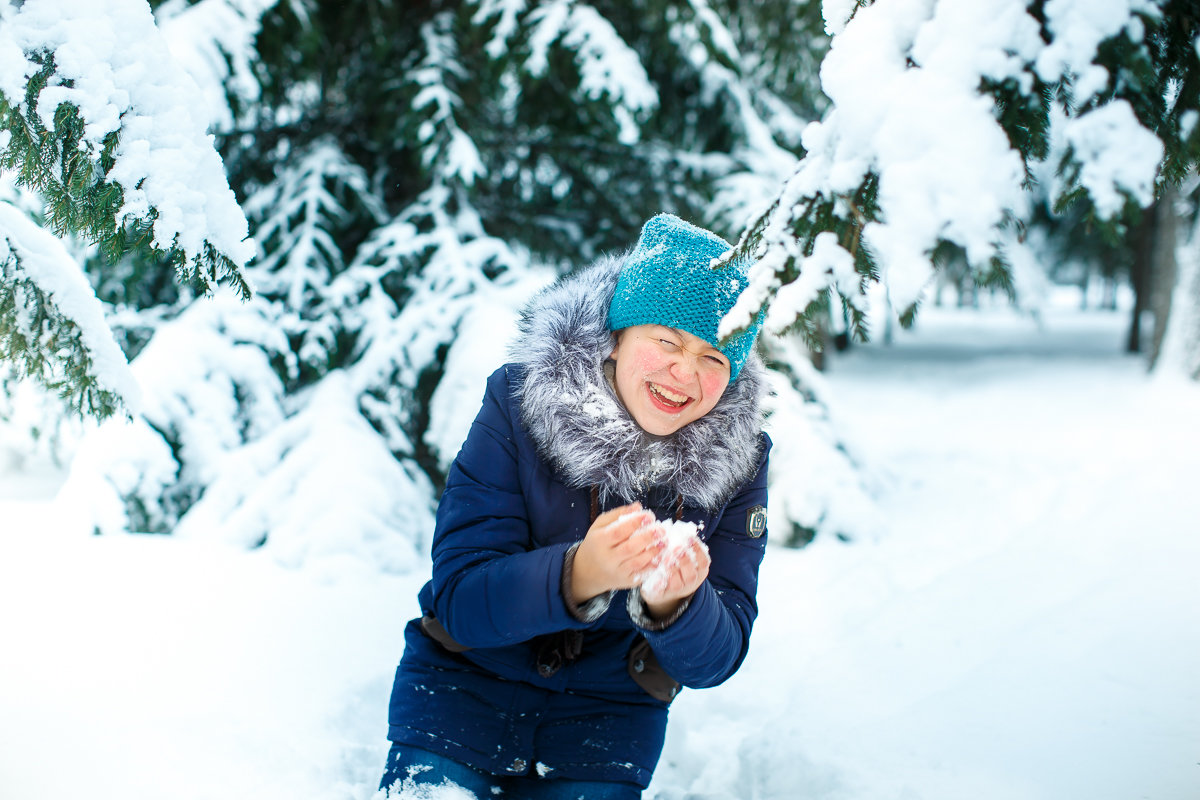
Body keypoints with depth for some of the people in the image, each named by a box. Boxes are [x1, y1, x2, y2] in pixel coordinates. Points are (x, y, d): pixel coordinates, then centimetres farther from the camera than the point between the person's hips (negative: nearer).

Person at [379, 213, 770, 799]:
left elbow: (717, 658, -13)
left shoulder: (737, 460, -12)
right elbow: (459, 597, -22)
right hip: (466, 683, -1)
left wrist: (672, 604, -37)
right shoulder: (518, 404, -17)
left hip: (610, 715, 2)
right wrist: (579, 575, -42)